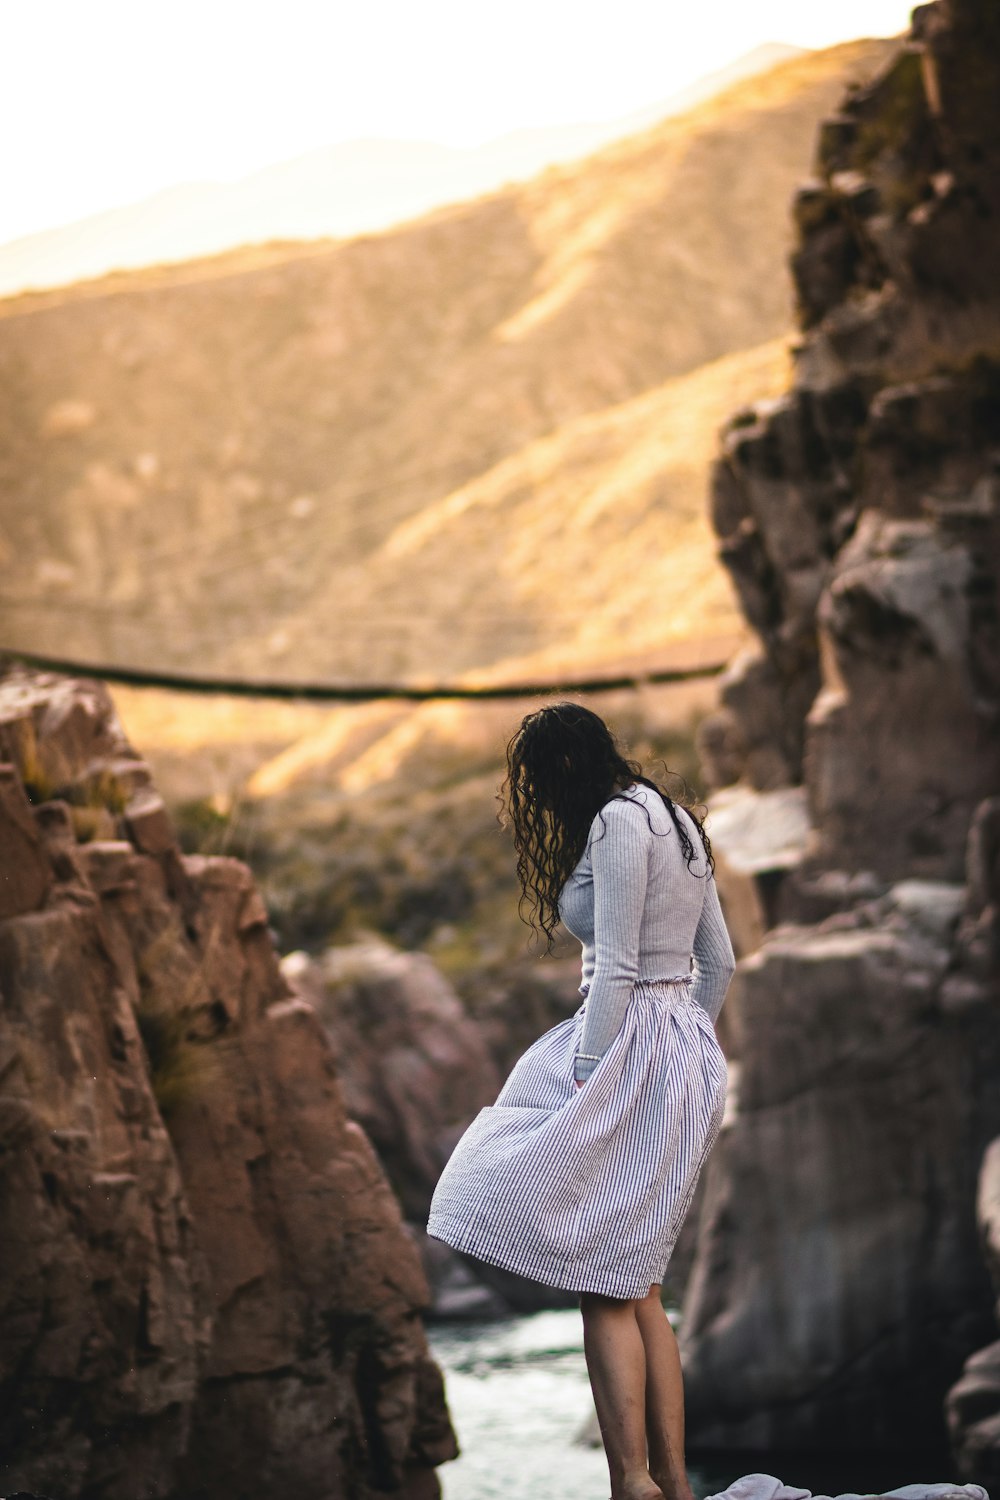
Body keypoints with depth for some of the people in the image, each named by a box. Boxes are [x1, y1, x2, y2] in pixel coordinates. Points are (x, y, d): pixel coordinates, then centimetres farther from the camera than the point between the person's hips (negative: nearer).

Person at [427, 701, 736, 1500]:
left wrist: (583, 1087, -14)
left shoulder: (618, 822, -11)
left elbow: (616, 971, -17)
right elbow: (718, 962, 20)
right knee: (637, 1287, 11)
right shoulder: (675, 819, 18)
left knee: (604, 1284, -8)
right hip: (687, 1057, 10)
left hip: (633, 1046, -10)